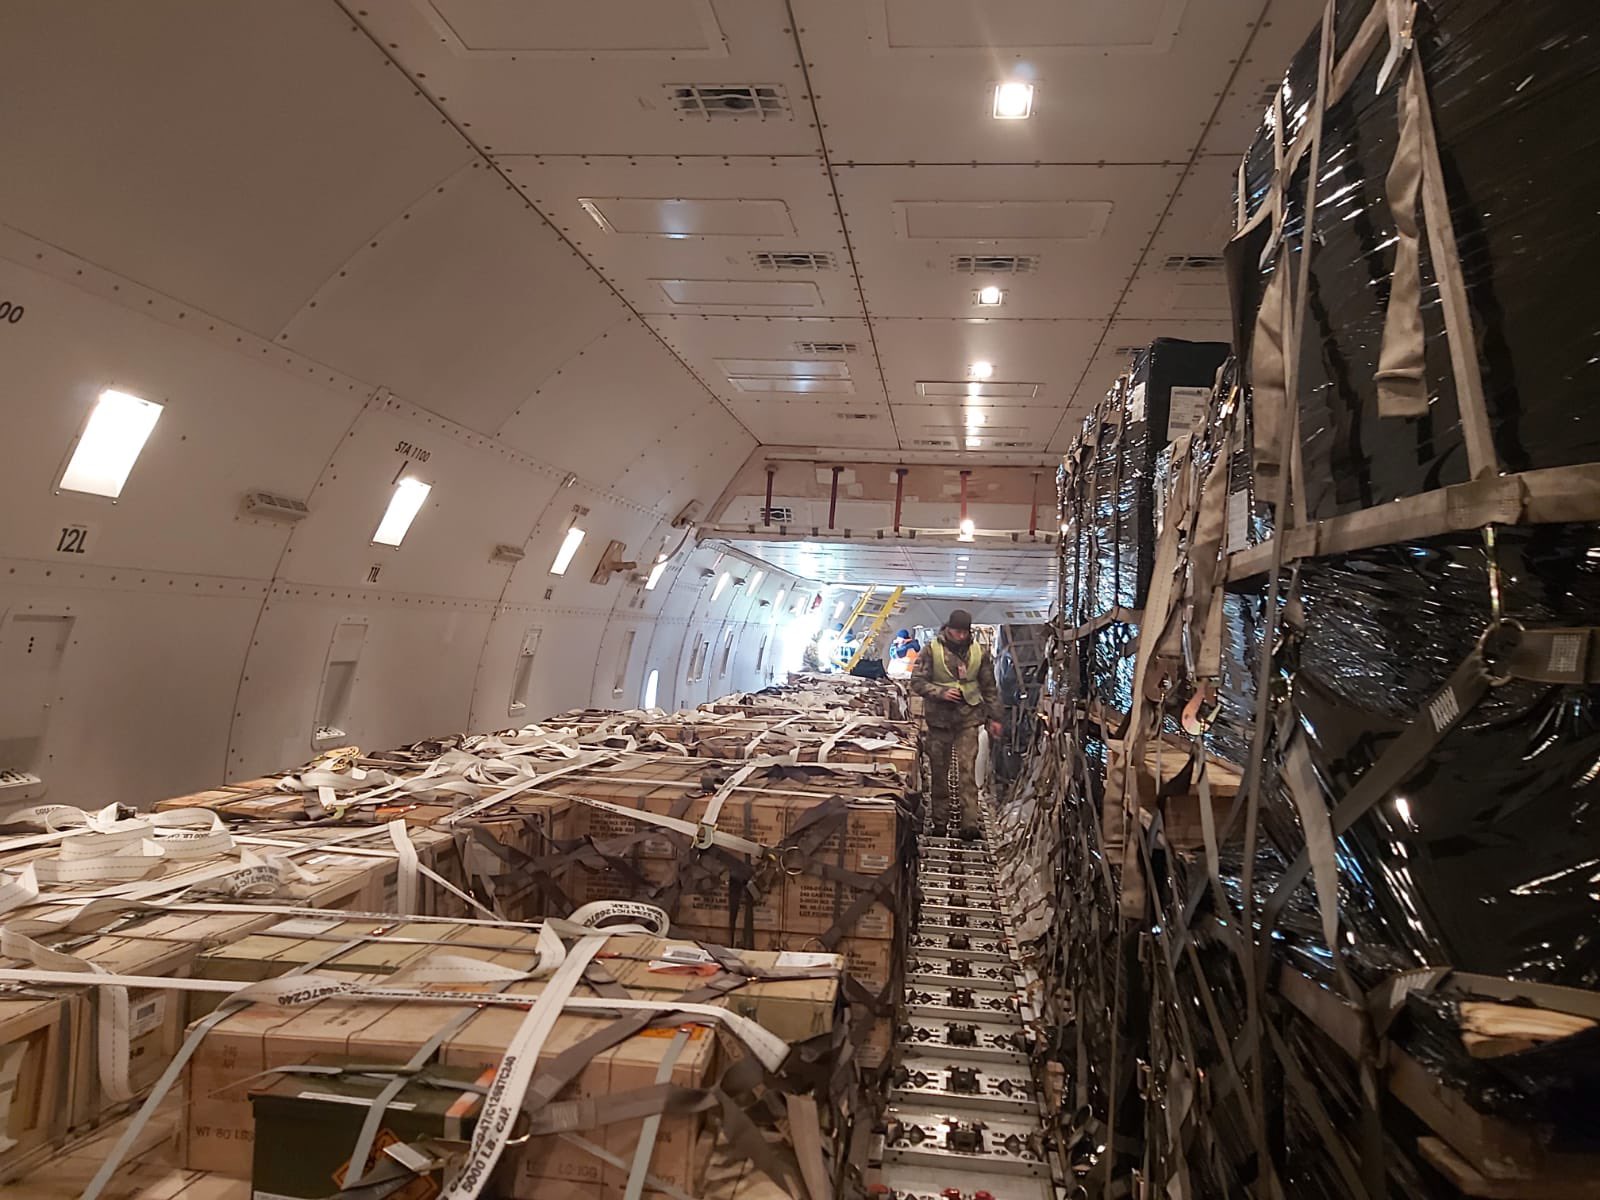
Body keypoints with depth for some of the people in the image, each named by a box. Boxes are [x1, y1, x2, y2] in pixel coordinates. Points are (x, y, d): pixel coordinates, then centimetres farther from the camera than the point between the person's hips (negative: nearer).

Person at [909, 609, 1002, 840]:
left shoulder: (978, 652, 4)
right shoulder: (932, 650, -4)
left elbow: (989, 687, 12)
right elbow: (917, 681, -4)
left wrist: (994, 717, 11)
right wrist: (940, 692, -18)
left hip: (968, 718, 0)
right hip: (939, 718, 0)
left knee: (967, 771, -8)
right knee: (939, 771, 8)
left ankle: (970, 824, -10)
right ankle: (940, 821, 20)